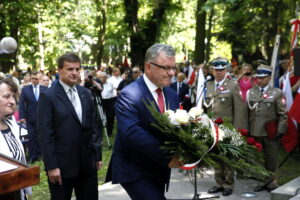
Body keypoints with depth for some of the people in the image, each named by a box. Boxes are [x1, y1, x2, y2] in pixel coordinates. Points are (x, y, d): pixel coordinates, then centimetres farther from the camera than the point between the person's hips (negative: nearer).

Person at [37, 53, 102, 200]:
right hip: (61, 165, -5)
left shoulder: (85, 93, 9)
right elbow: (45, 134, -12)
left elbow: (93, 126, 12)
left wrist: (97, 155, 10)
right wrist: (51, 166, -15)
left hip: (87, 163, 5)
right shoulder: (48, 96, -8)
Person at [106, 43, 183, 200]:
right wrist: (167, 157, -27)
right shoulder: (129, 95, -17)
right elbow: (132, 133, -29)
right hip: (134, 171, -7)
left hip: (159, 169, 8)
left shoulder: (172, 95, 8)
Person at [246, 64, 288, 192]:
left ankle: (272, 182, 18)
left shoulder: (277, 93, 0)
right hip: (255, 132, 3)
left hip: (270, 133, -3)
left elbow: (283, 115, -2)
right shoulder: (250, 93, 8)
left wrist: (280, 130, -9)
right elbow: (247, 113, 9)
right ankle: (261, 181, 22)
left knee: (272, 158, 6)